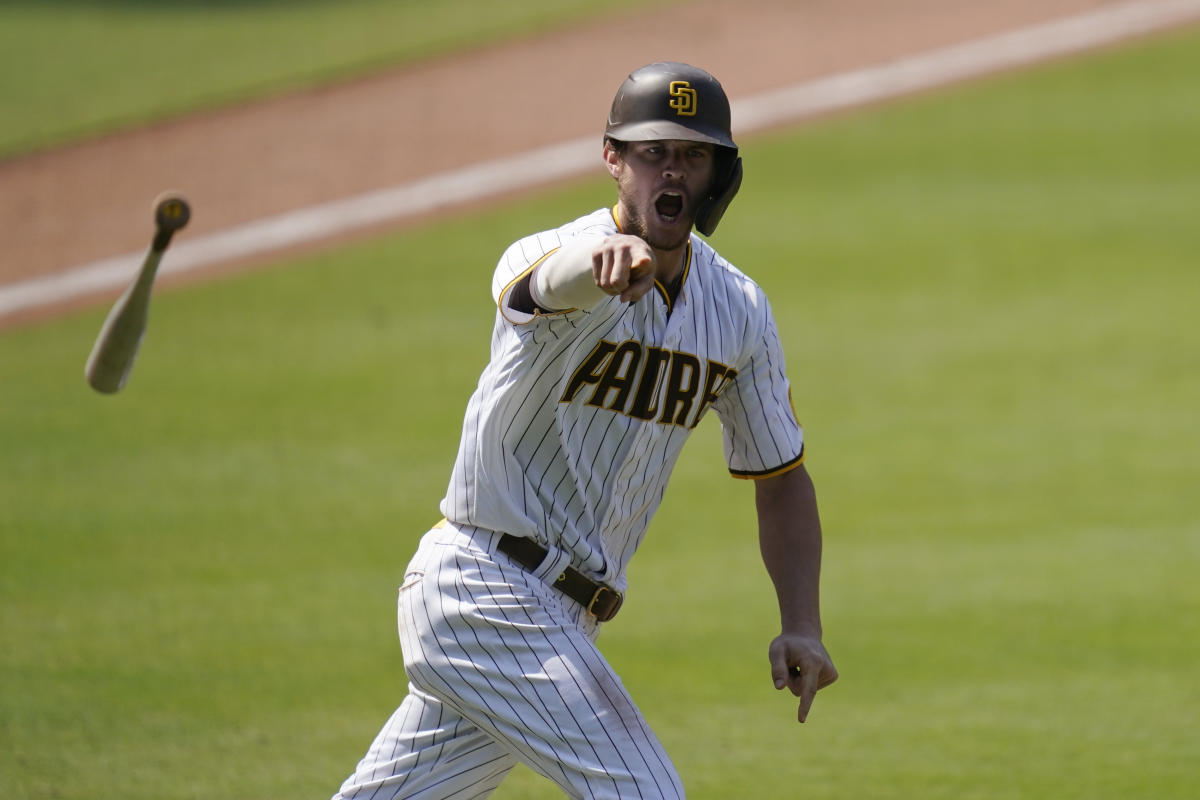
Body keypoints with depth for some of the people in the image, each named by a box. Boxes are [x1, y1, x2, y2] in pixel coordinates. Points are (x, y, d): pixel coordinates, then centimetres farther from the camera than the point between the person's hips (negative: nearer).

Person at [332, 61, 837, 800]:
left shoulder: (739, 310, 7)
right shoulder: (550, 258, -15)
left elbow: (780, 474, 14)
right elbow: (550, 278, -41)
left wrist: (802, 625, 1)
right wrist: (604, 260, -66)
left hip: (561, 621, 7)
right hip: (484, 591, -7)